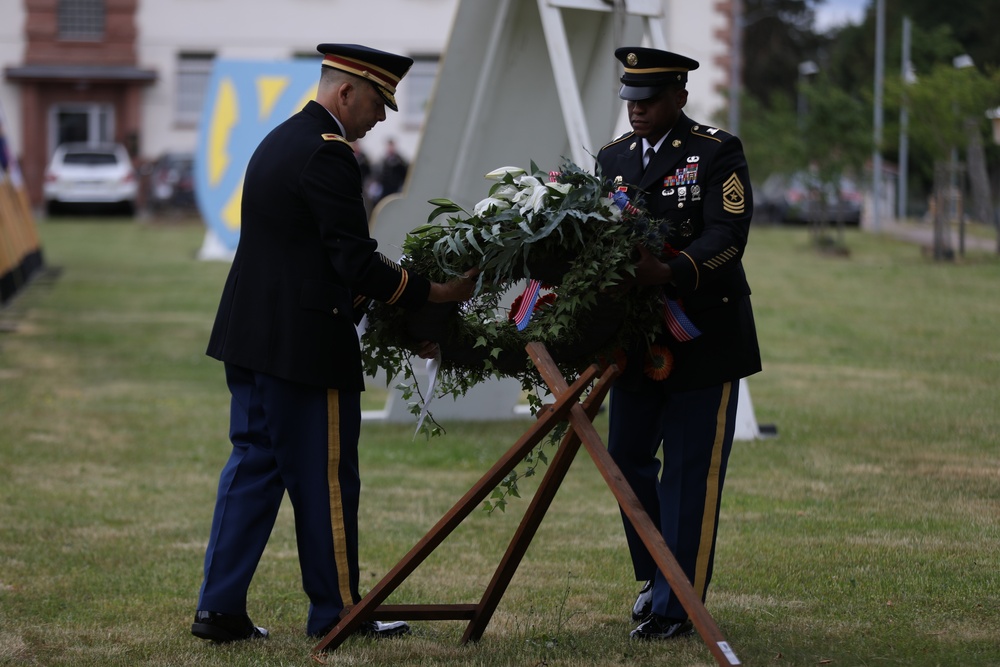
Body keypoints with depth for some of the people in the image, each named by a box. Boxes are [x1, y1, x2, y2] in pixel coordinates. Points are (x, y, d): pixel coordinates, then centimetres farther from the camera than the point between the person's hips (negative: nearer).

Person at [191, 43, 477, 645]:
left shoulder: (278, 142, 16)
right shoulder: (327, 155, -15)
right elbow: (356, 262, -19)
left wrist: (397, 319, 17)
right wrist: (437, 293, -10)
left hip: (250, 336, 9)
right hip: (305, 346, -9)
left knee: (253, 466, 11)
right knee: (326, 479, 1)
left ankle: (220, 607, 10)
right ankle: (336, 612, 11)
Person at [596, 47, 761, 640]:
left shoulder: (718, 153, -6)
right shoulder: (613, 158, 11)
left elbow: (728, 235, -19)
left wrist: (670, 272, -36)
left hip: (704, 338, -6)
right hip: (638, 337, 6)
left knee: (690, 471, -4)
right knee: (627, 457, 9)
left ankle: (678, 606, 0)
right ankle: (654, 576, 28)